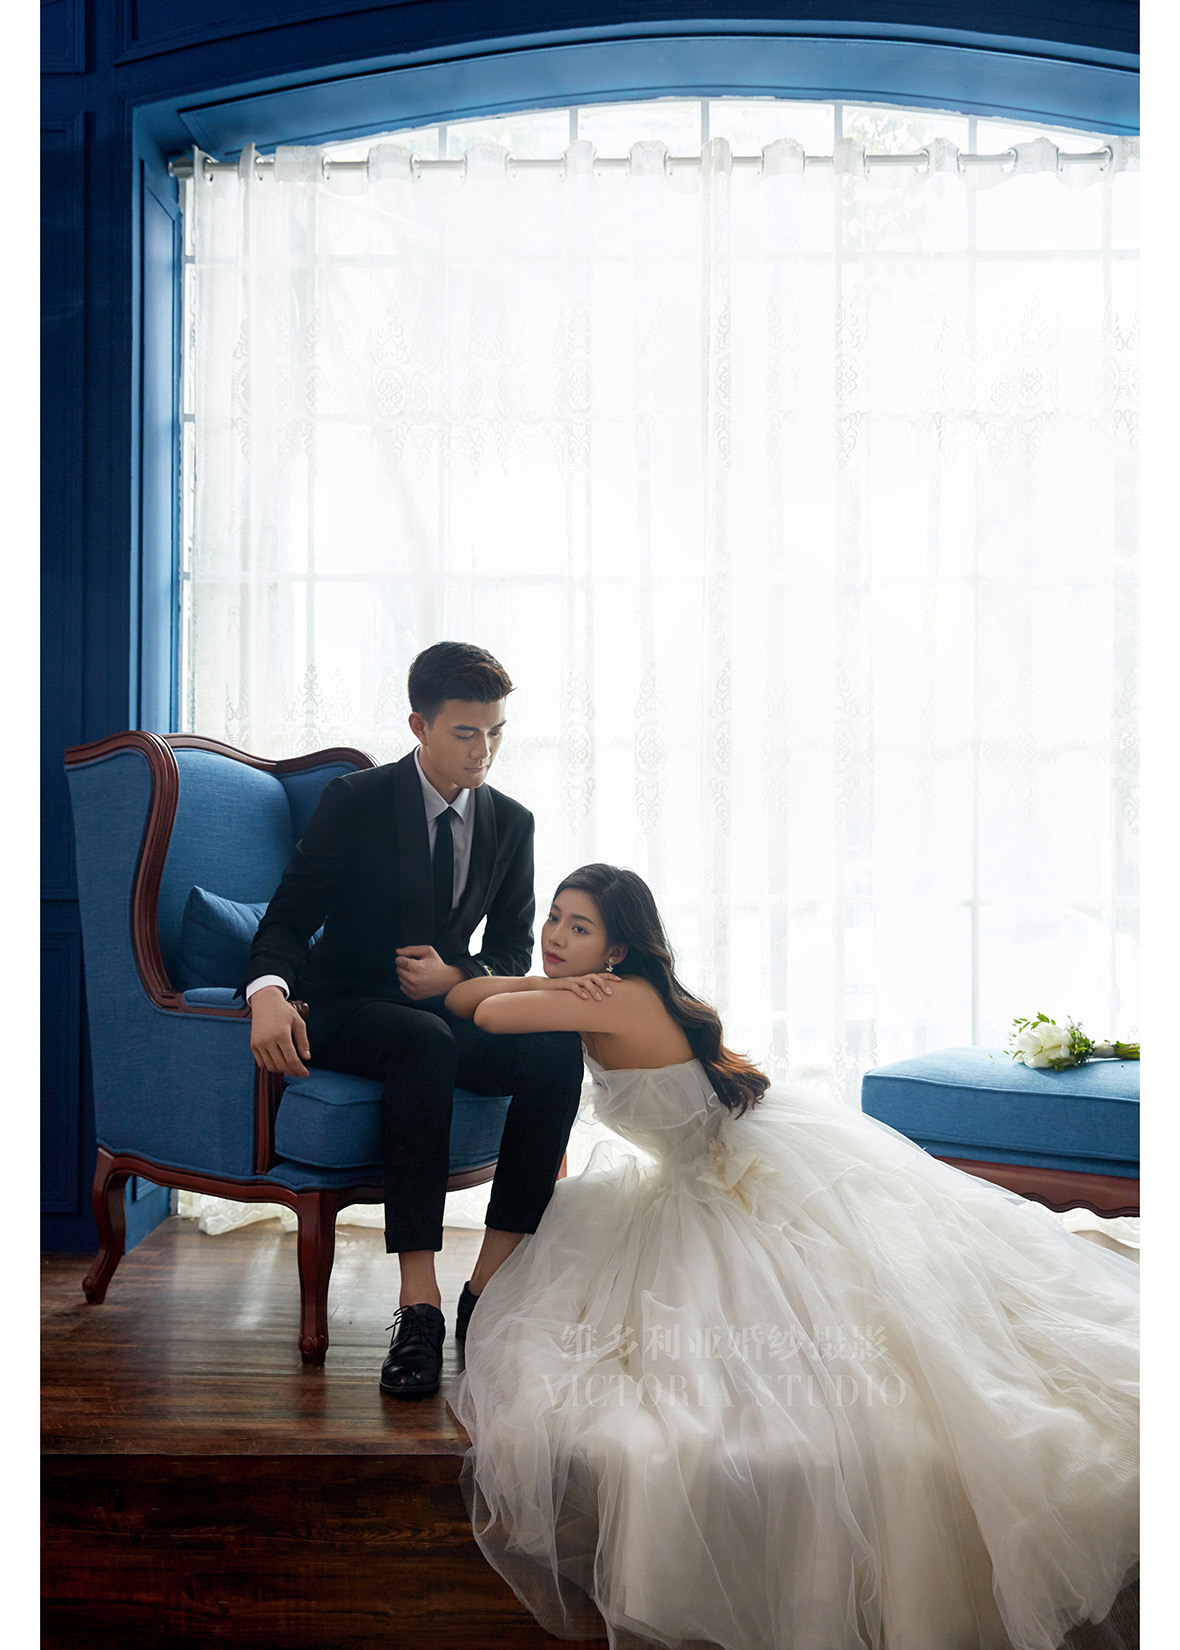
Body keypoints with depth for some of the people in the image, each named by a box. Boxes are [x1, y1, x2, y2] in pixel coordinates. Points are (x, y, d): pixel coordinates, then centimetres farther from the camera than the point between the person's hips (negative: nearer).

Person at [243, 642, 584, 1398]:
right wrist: (270, 992, -33)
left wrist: (457, 976, -15)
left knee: (559, 1046, -26)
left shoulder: (511, 822, 5)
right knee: (425, 1043, -39)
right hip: (347, 1010, -4)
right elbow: (288, 919, -10)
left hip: (448, 1009, 4)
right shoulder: (355, 802, -6)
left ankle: (489, 1287, -24)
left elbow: (514, 949, 9)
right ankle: (419, 1304, -39)